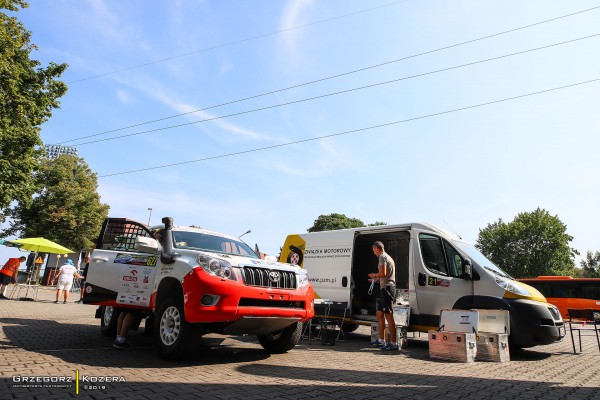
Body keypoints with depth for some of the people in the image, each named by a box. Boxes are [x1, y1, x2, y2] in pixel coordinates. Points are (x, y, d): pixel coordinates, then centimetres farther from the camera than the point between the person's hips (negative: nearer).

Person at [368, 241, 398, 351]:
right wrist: (376, 278, 27)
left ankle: (393, 343, -10)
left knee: (388, 315, -11)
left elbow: (383, 273, -20)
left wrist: (374, 275, -3)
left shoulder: (382, 257, -9)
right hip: (386, 288, 11)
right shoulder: (387, 257, 23)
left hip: (387, 288, -11)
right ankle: (381, 340, 22)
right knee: (379, 313, 16)